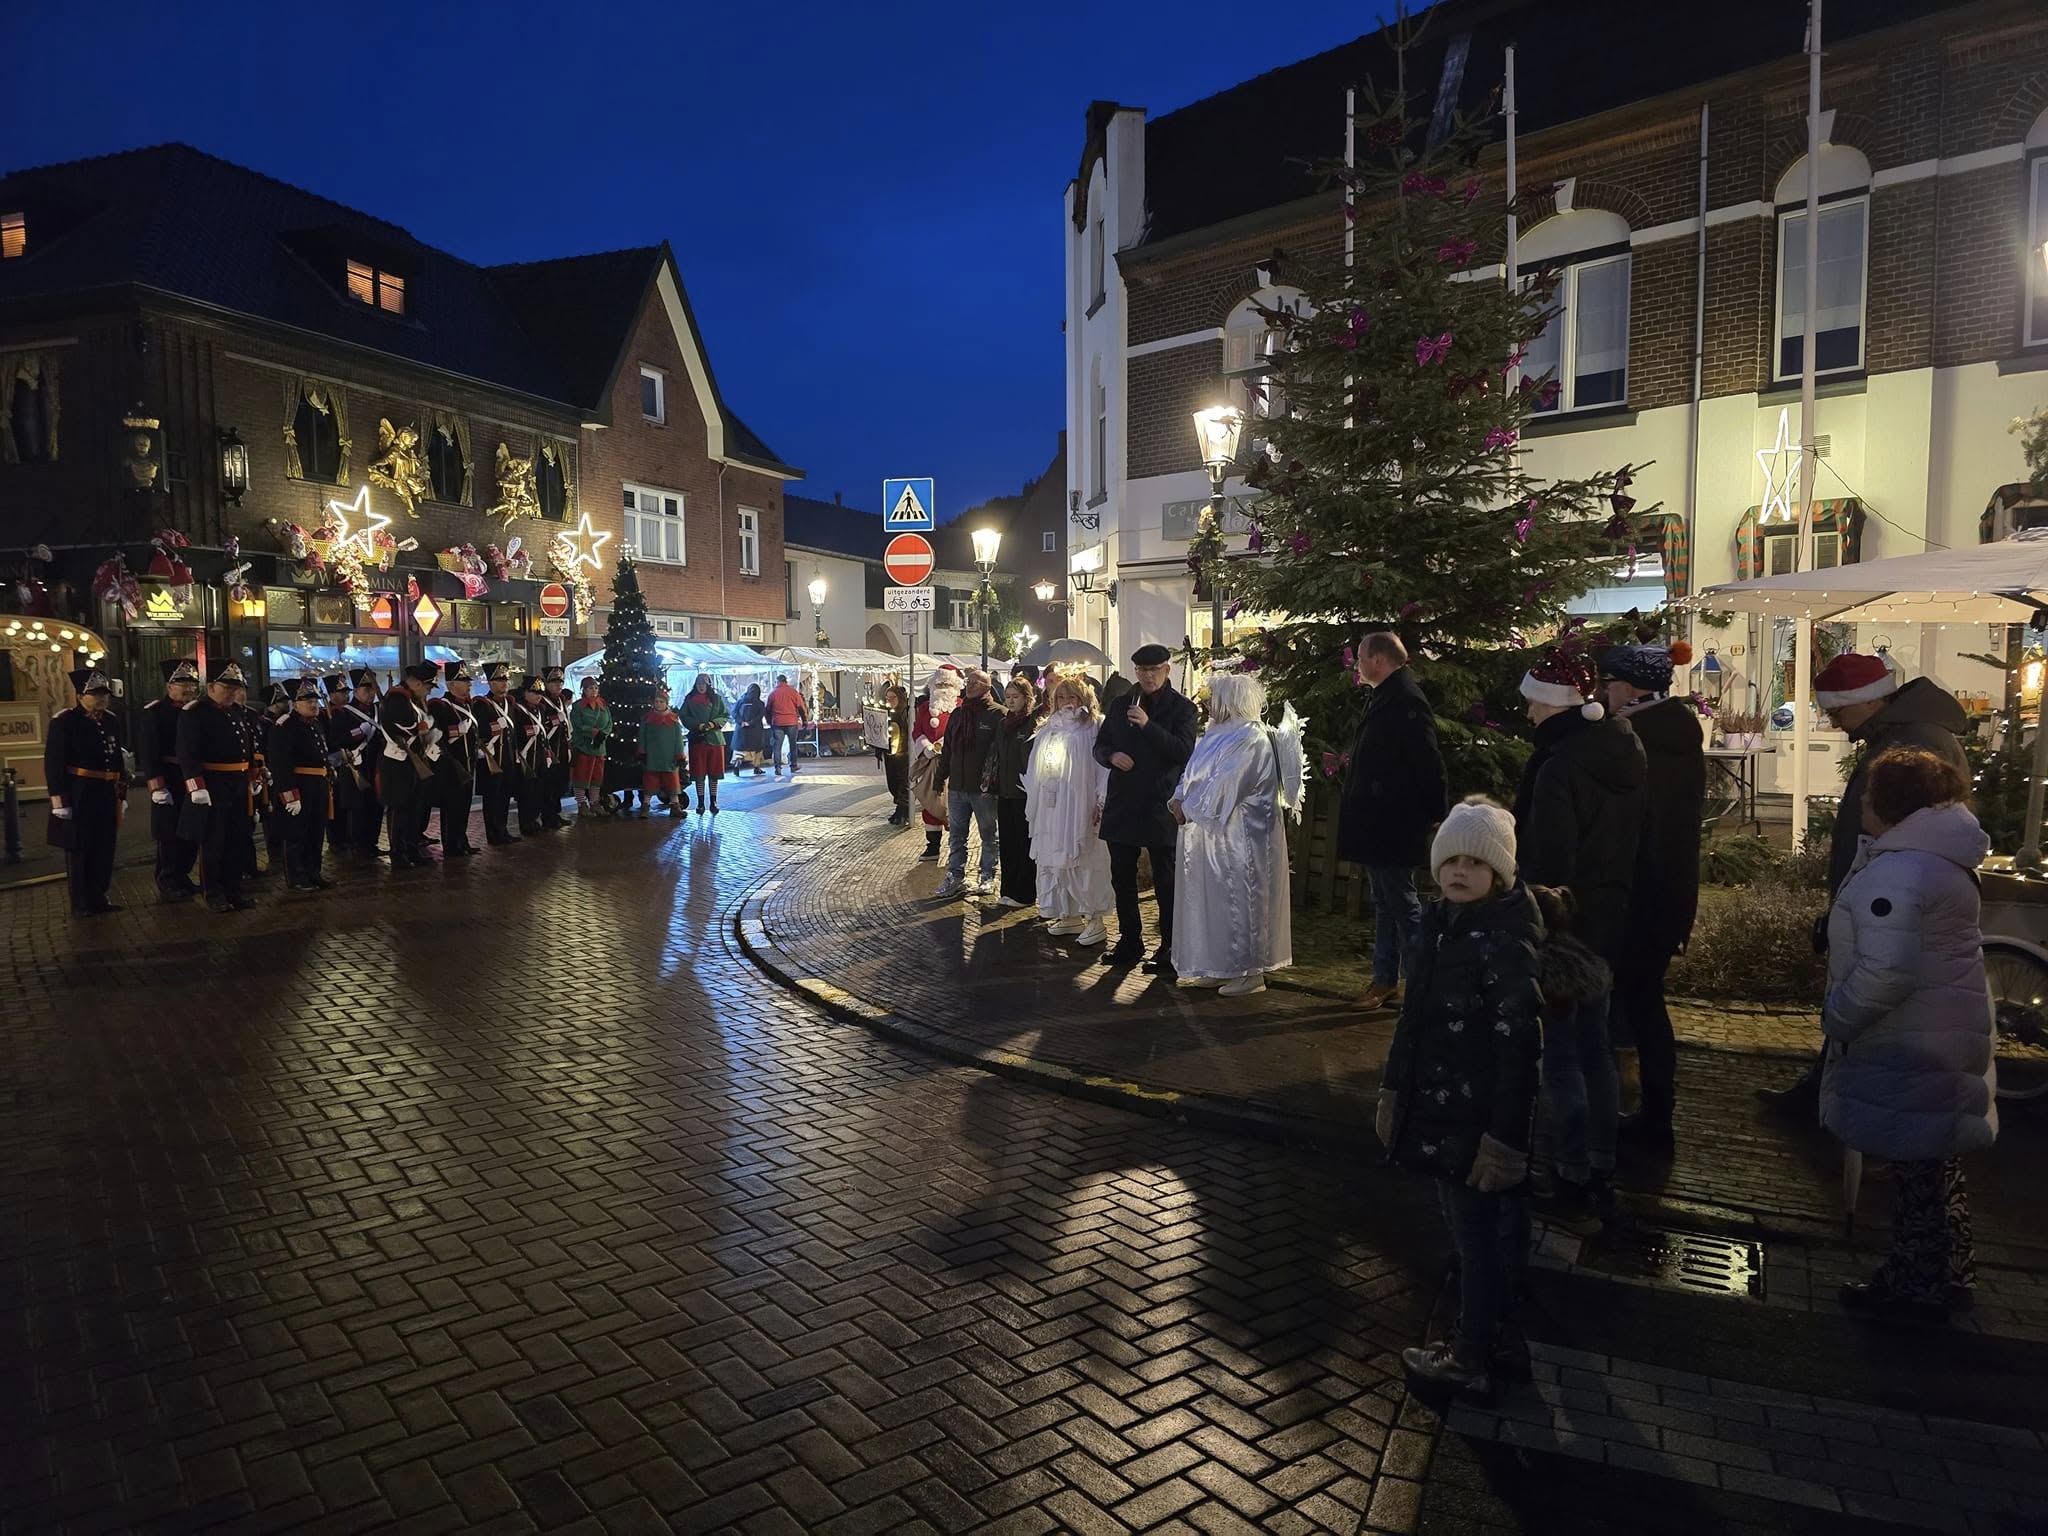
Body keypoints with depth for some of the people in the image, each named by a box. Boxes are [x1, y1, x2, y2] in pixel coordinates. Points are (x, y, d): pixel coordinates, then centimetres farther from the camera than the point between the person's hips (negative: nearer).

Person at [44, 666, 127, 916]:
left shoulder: (111, 722, 9)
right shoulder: (64, 721, -9)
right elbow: (53, 763, -11)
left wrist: (122, 795, 12)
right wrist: (59, 800, -15)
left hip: (106, 795, 6)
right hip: (78, 795, -6)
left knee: (104, 848, 10)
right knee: (78, 849, 4)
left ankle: (98, 897, 22)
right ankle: (80, 903, 13)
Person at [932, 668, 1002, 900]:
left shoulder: (997, 715, -9)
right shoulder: (957, 714, 12)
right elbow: (947, 749, 17)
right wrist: (939, 779, 15)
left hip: (983, 788, -6)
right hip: (957, 786, 6)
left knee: (988, 835, 8)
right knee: (957, 834, 10)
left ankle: (987, 877, 18)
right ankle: (955, 876, 17)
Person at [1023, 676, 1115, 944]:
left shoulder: (1095, 728, -4)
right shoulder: (1047, 730, 15)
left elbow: (1105, 767, -9)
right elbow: (1035, 770, 18)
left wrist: (1101, 803, -15)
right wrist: (1033, 804, 15)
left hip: (1080, 807, -6)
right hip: (1051, 807, 6)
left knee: (1084, 861, -5)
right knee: (1056, 860, 8)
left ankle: (1095, 919, 4)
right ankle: (1069, 915, 19)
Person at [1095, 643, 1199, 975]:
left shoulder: (1182, 708, -2)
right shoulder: (1120, 704, 12)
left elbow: (1184, 752, -14)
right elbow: (1100, 745, 16)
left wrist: (1148, 725, -21)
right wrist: (1111, 756, -7)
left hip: (1161, 807, -5)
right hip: (1122, 804, 5)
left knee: (1165, 882, 2)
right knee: (1122, 879, 12)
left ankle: (1169, 949, 9)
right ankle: (1129, 941, 25)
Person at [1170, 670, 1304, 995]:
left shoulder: (1251, 739, -18)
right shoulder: (1217, 735, 12)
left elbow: (1222, 786, -22)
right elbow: (1193, 774, 12)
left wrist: (1188, 808, -12)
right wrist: (1179, 799, -6)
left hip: (1240, 837, -10)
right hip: (1213, 836, 10)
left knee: (1239, 900, -2)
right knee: (1214, 900, 14)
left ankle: (1250, 971, 8)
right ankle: (1220, 967, 23)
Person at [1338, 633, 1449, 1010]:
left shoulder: (1406, 702, -18)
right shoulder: (1383, 699, 14)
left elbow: (1429, 765, -21)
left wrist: (1431, 815, -16)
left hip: (1394, 829, -10)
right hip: (1377, 828, 10)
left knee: (1402, 905, -3)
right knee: (1385, 904, 16)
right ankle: (1385, 980, 25)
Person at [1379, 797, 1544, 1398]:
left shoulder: (1505, 941, -21)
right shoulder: (1441, 925, 5)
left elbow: (1519, 1048, -22)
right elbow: (1413, 1017, 13)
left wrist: (1504, 1138, -21)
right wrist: (1394, 1089, 17)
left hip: (1476, 1119, -8)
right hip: (1437, 1111, 8)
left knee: (1478, 1238, 7)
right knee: (1469, 1230, 21)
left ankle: (1471, 1361, 23)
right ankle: (1483, 1333, 38)